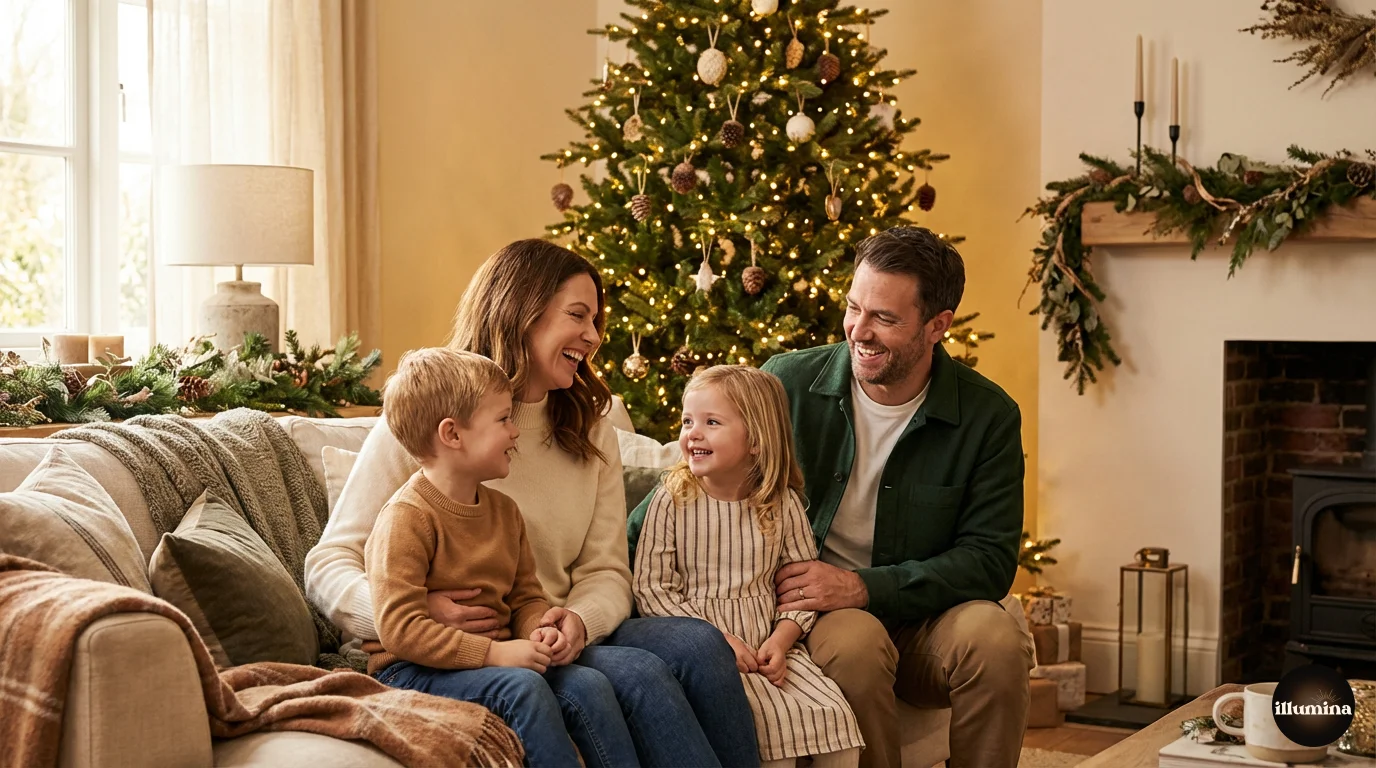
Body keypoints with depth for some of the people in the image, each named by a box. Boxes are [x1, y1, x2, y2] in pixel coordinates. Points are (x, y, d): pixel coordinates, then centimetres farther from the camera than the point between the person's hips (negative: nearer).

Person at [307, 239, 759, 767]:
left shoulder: (590, 432, 15)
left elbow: (607, 571, 9)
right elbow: (328, 566, -5)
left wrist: (579, 619, -16)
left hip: (555, 640, 5)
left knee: (698, 642, -24)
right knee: (639, 673, -29)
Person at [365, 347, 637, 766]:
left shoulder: (503, 510, 11)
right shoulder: (407, 517, -15)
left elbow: (526, 596, 18)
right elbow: (400, 629, -21)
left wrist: (538, 631, -7)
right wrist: (495, 652, -24)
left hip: (491, 661, 7)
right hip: (410, 670, -7)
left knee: (588, 683, -13)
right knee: (523, 687, -30)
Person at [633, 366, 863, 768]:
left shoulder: (781, 503, 5)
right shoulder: (672, 500, -3)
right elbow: (649, 589, -6)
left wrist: (781, 640, -10)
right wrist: (719, 640, -13)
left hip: (768, 647, 3)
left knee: (833, 713, -15)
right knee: (774, 719, -25)